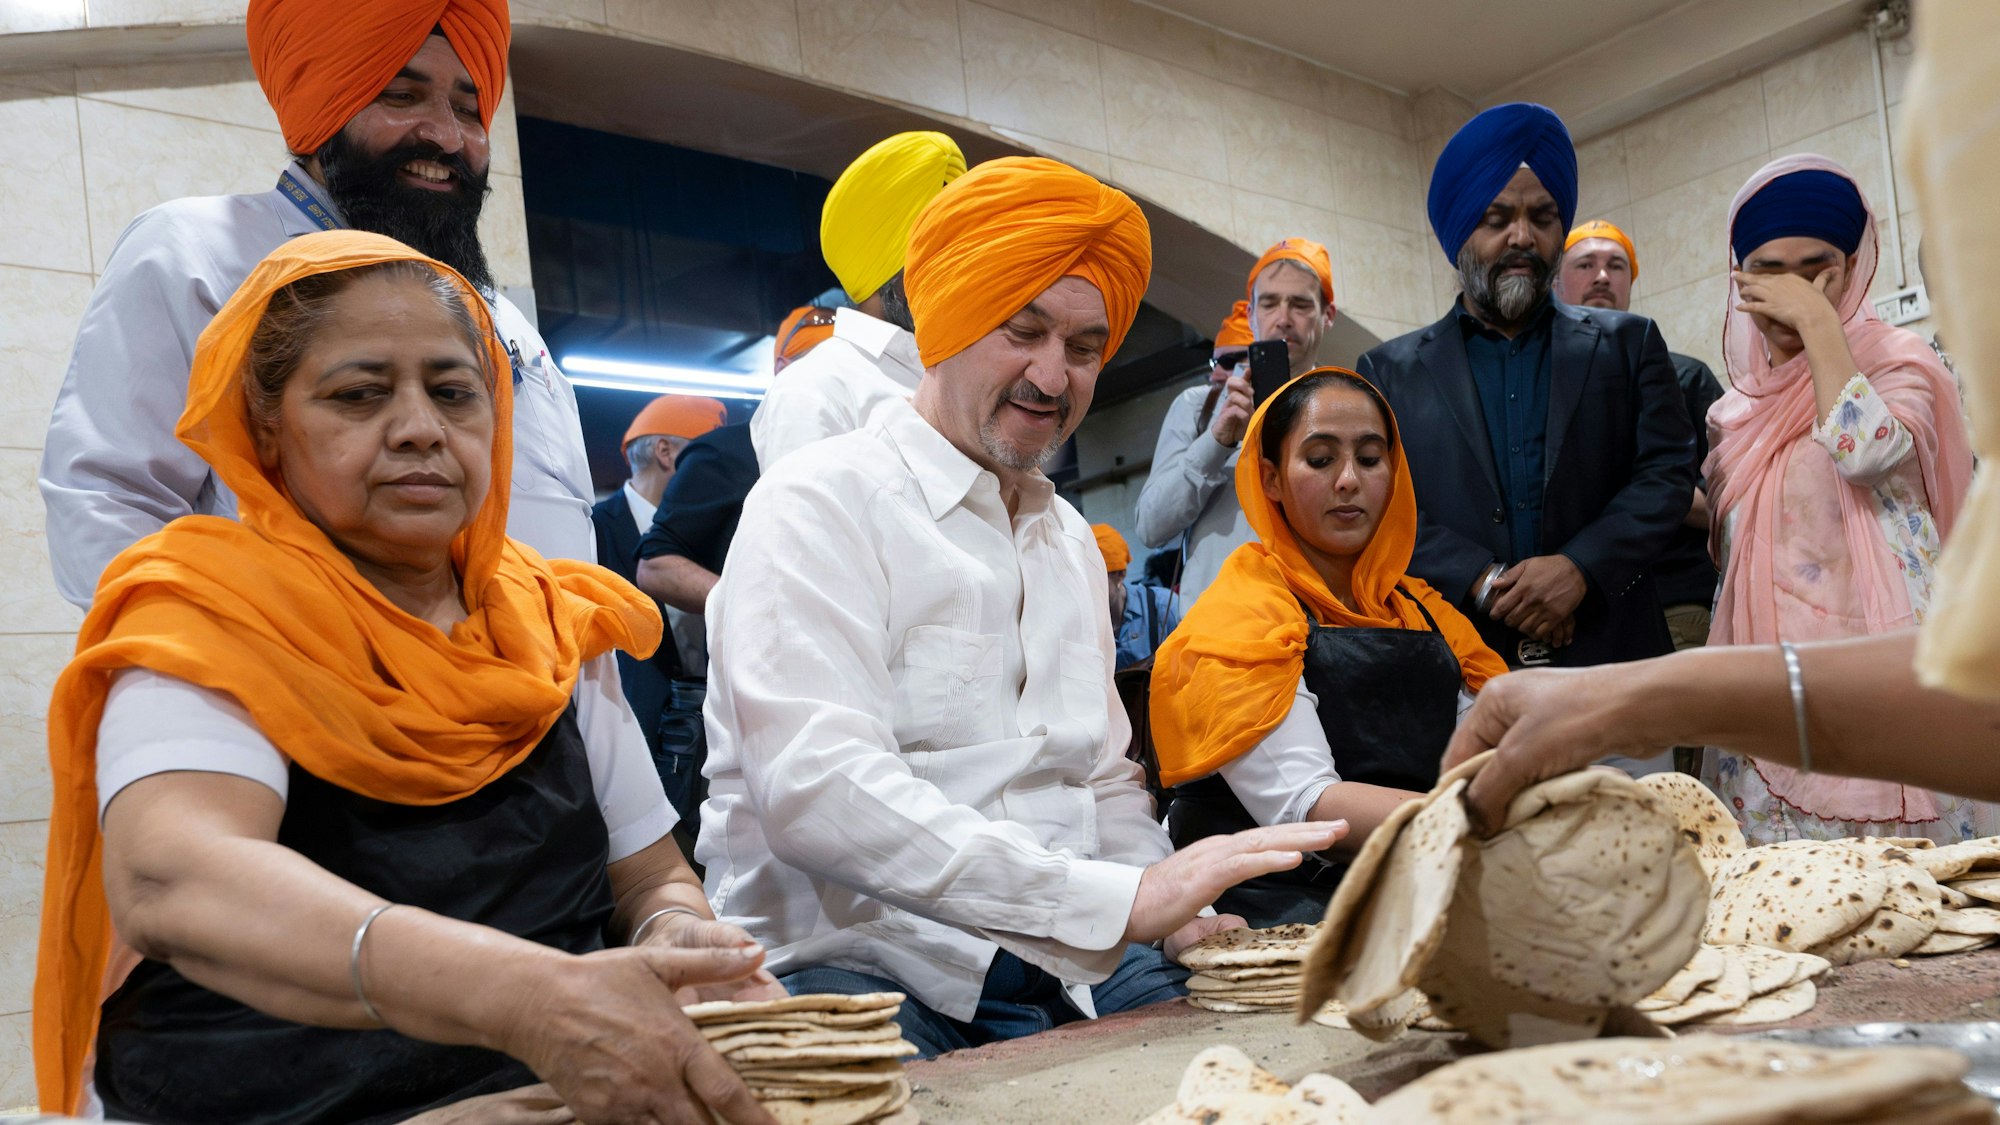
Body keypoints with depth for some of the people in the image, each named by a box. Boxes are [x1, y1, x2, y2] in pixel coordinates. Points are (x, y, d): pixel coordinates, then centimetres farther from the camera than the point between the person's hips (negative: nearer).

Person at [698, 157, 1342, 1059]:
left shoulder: (1072, 541, 19)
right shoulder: (819, 504, -7)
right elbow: (816, 789, -22)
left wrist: (1171, 905, 0)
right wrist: (1122, 899, -26)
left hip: (1069, 965, 8)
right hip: (853, 961, -7)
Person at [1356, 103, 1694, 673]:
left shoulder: (1628, 344, 12)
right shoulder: (1390, 371, 9)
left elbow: (1666, 474, 3)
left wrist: (1581, 568, -13)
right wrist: (1483, 583, -13)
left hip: (1609, 651, 1)